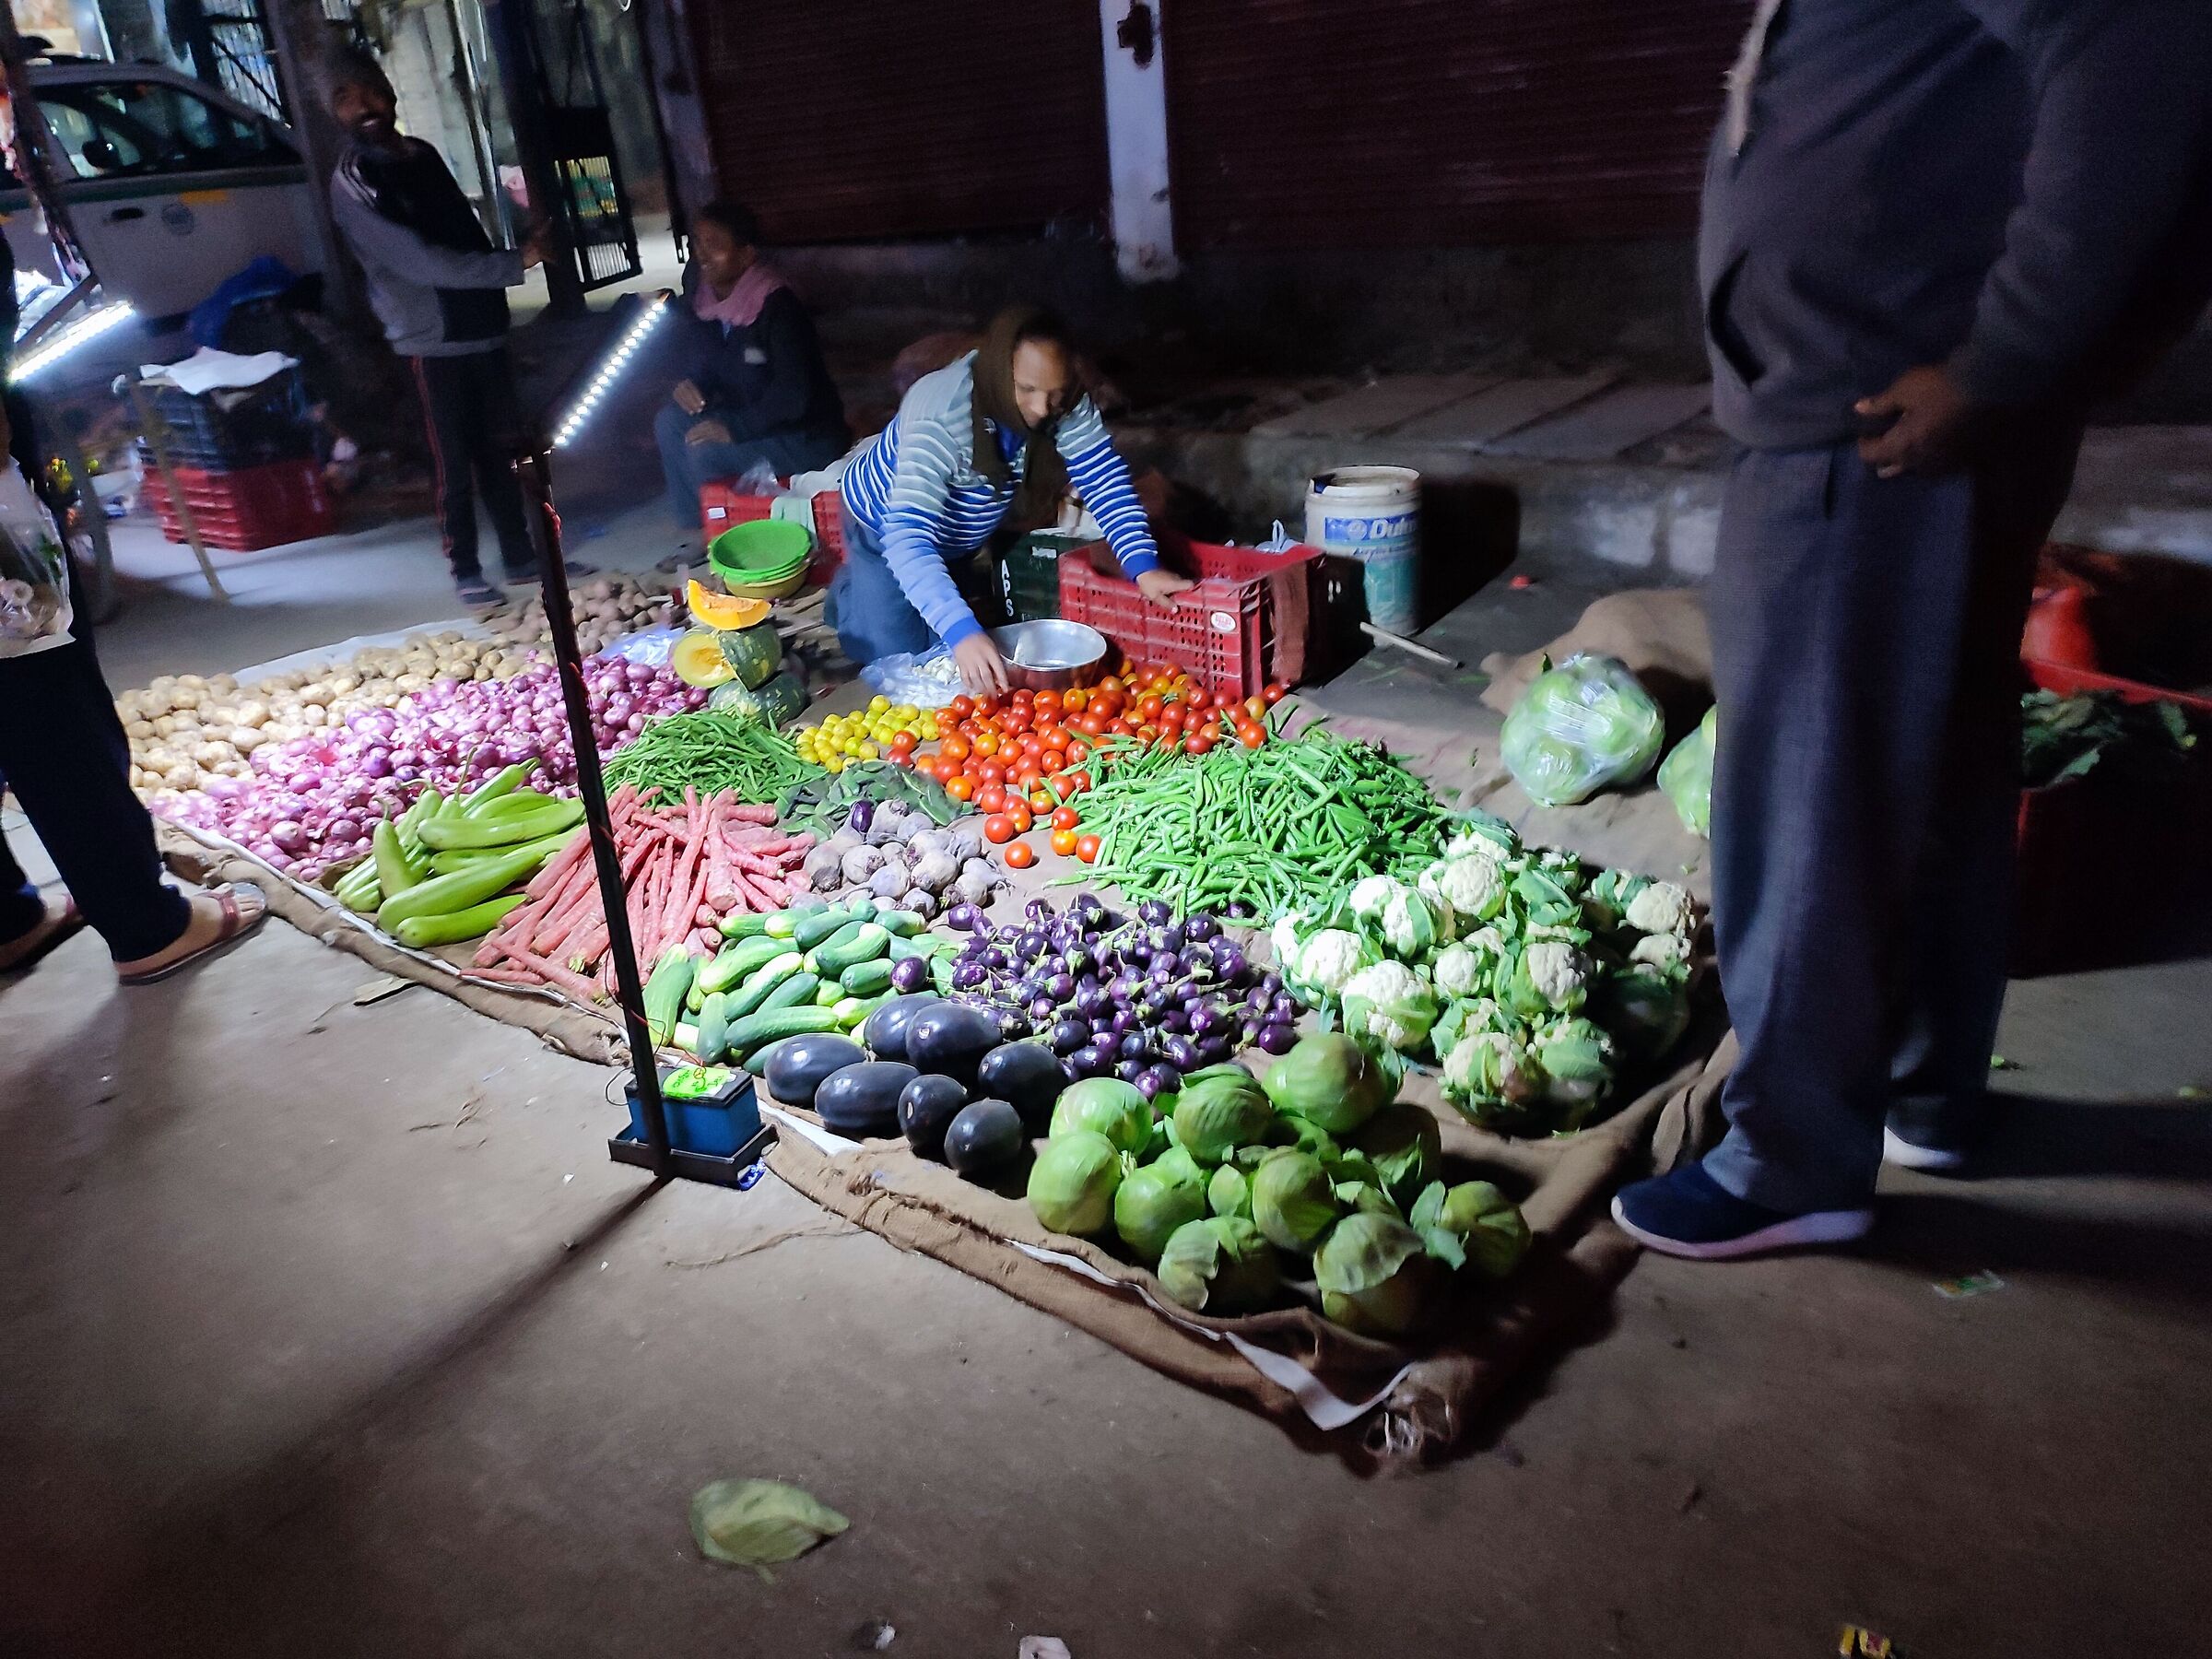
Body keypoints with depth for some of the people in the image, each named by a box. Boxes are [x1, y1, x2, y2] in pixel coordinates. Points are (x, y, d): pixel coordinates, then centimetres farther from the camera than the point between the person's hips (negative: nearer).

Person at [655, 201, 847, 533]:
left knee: (705, 454, -23)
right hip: (754, 417, 8)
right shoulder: (703, 300, 0)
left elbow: (792, 396, -28)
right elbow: (701, 365, 13)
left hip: (806, 436, -8)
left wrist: (734, 428, -26)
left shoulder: (777, 307, -24)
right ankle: (692, 525, 3)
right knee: (670, 420, -5)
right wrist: (691, 385, -10)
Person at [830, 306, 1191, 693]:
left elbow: (1106, 483, -25)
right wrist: (962, 632, -62)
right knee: (896, 653, -8)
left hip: (960, 536, 5)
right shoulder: (940, 413, -42)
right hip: (886, 526, -5)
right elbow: (907, 537, -49)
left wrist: (1143, 567, -44)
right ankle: (851, 588, 20)